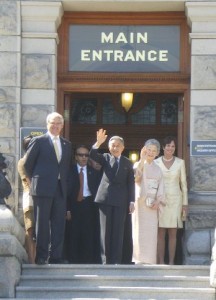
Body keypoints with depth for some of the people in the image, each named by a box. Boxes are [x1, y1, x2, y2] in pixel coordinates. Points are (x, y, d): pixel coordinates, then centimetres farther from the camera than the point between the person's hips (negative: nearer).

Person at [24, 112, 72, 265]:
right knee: (42, 223, -2)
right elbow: (28, 164, 3)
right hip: (43, 189, -4)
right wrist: (36, 180, 5)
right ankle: (41, 256, 3)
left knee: (59, 224, 2)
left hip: (61, 189, 4)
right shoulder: (38, 141, 0)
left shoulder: (67, 144, 15)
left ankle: (56, 256, 6)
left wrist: (65, 182, 9)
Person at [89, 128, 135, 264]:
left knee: (118, 230, -2)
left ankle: (116, 260, 0)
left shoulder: (128, 163, 9)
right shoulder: (105, 158, 11)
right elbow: (93, 155, -8)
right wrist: (98, 143, -24)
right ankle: (105, 259, 5)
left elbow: (131, 183, 6)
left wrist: (132, 201, -1)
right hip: (105, 197, 1)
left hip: (120, 200, -1)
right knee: (105, 229, 2)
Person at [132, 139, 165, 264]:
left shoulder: (158, 169, 14)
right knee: (140, 231, -5)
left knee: (151, 233, 2)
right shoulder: (139, 165, 0)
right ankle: (139, 260, -3)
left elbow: (161, 187, 12)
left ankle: (150, 261, 4)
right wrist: (142, 160, -27)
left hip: (153, 205, 4)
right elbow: (136, 177, -21)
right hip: (140, 203, -4)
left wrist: (158, 201, -4)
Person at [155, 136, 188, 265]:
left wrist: (185, 203, 3)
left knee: (173, 234, 0)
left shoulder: (180, 162, 5)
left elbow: (183, 183, 7)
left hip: (175, 200, 0)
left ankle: (171, 262, 4)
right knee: (161, 233, -2)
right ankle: (161, 262, 1)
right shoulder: (156, 163, 4)